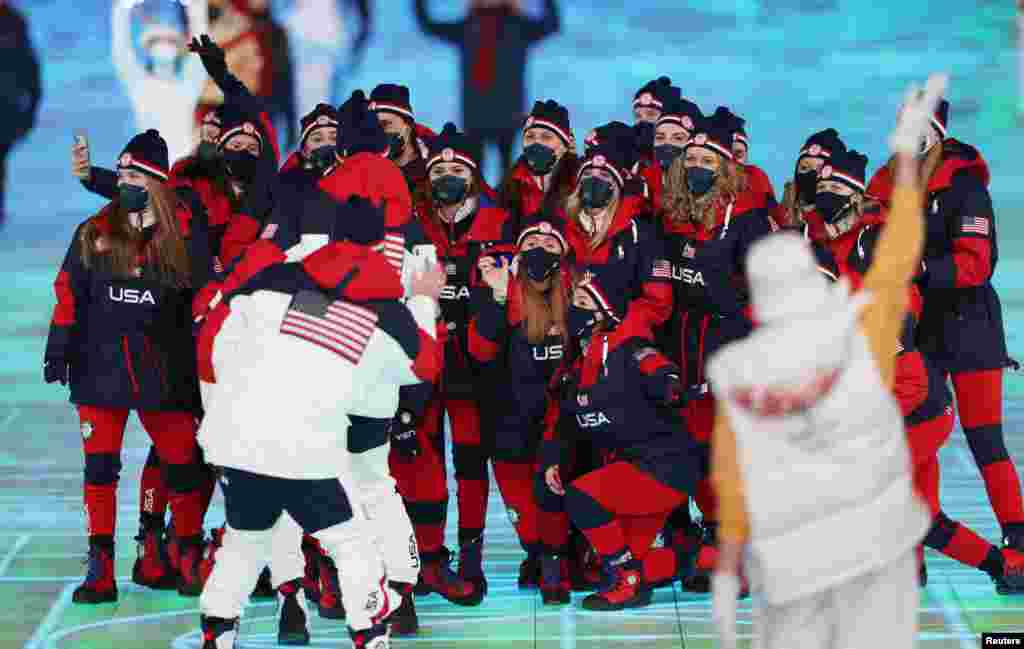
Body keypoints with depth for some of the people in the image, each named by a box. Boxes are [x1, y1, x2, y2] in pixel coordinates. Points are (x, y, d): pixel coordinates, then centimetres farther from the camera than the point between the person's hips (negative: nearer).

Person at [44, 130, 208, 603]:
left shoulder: (185, 234, 0)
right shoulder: (94, 234, 5)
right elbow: (69, 294, 8)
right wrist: (58, 349, 2)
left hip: (163, 369, -1)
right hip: (101, 365, 1)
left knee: (181, 464, 1)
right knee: (99, 465, -2)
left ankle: (191, 563, 19)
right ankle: (101, 572, 3)